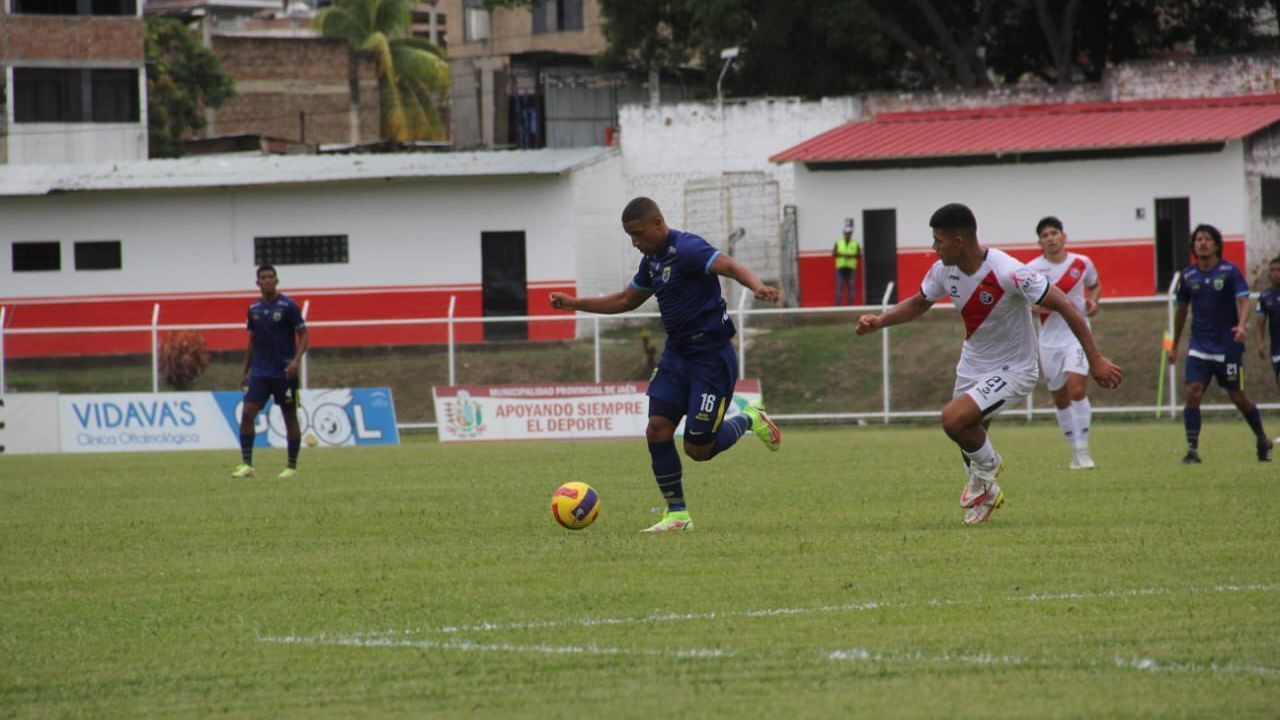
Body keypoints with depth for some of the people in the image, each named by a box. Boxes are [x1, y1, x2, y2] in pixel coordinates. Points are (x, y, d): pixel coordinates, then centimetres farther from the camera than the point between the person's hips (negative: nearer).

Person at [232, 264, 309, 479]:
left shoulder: (288, 306, -5)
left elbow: (303, 336, -6)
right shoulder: (254, 309, 9)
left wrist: (296, 360, -22)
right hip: (259, 372, 4)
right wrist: (246, 372, 16)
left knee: (290, 418, 3)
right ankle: (246, 464, -9)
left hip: (283, 373, -4)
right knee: (247, 413, -10)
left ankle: (292, 467, 11)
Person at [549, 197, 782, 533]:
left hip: (711, 357, -9)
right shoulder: (652, 261, 10)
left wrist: (757, 287, -55)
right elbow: (626, 300, 26)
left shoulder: (687, 249, -18)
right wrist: (575, 303, 23)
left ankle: (750, 420, 23)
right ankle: (677, 514, 6)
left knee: (698, 450, -6)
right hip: (676, 354, 9)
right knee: (657, 430, -4)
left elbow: (730, 266, -34)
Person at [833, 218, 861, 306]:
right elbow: (834, 254, 3)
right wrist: (842, 254, -14)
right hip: (840, 268, 0)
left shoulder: (855, 243, 7)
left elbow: (859, 255, 3)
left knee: (851, 287, 0)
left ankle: (850, 304, 4)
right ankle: (838, 304, -5)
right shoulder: (838, 243, 9)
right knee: (839, 287, -5)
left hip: (851, 269, 0)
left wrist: (852, 256, -14)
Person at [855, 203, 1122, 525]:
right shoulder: (944, 270, -7)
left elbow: (1063, 305, -24)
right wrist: (879, 321, -4)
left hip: (1012, 370, -7)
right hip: (972, 365, 7)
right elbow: (918, 304, 14)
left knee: (953, 418, -24)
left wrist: (1095, 360, -24)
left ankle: (986, 472, 4)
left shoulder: (1008, 273, -29)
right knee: (967, 439, 13)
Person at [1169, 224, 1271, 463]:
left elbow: (1243, 301, -15)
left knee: (1238, 397, 6)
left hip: (1228, 346, -2)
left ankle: (1263, 442, 27)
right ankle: (1192, 450, -11)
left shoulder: (1230, 271, -6)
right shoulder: (1188, 275, 4)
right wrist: (1174, 346, 19)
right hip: (1199, 347, 2)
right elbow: (1181, 310, 15)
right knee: (1193, 394, -14)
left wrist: (1241, 325, -35)